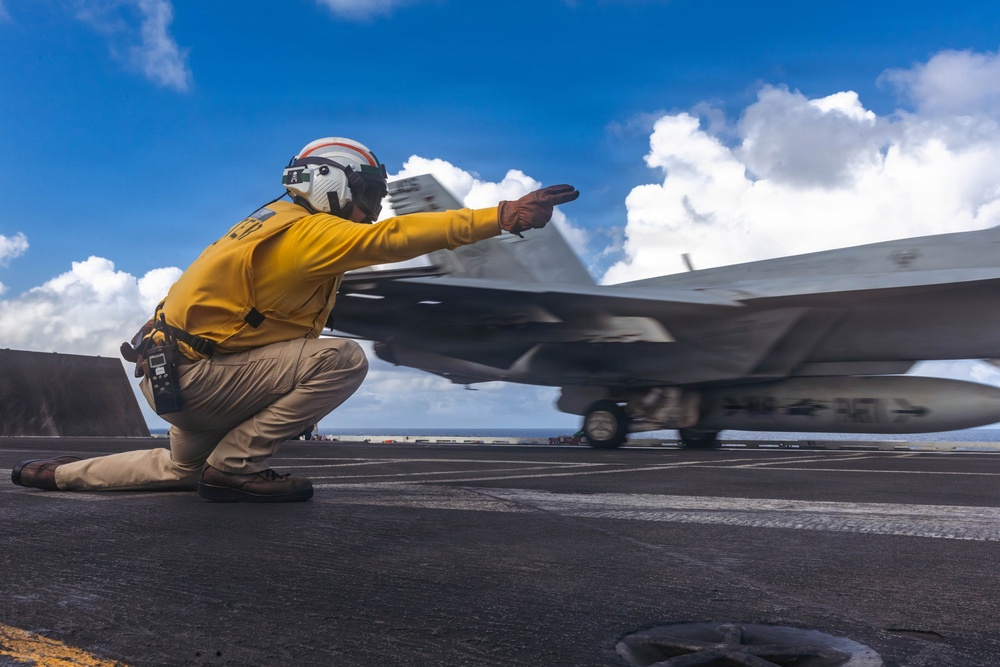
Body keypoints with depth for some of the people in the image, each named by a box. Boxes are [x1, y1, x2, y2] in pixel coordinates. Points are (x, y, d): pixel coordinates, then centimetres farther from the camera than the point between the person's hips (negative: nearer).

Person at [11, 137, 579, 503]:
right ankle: (234, 467, -14)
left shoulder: (277, 223, 12)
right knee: (345, 359, -22)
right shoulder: (310, 232, -19)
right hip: (191, 374, -10)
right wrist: (504, 216, -32)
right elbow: (395, 237, -30)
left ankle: (57, 473, 35)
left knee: (184, 468, 35)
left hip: (166, 374, 10)